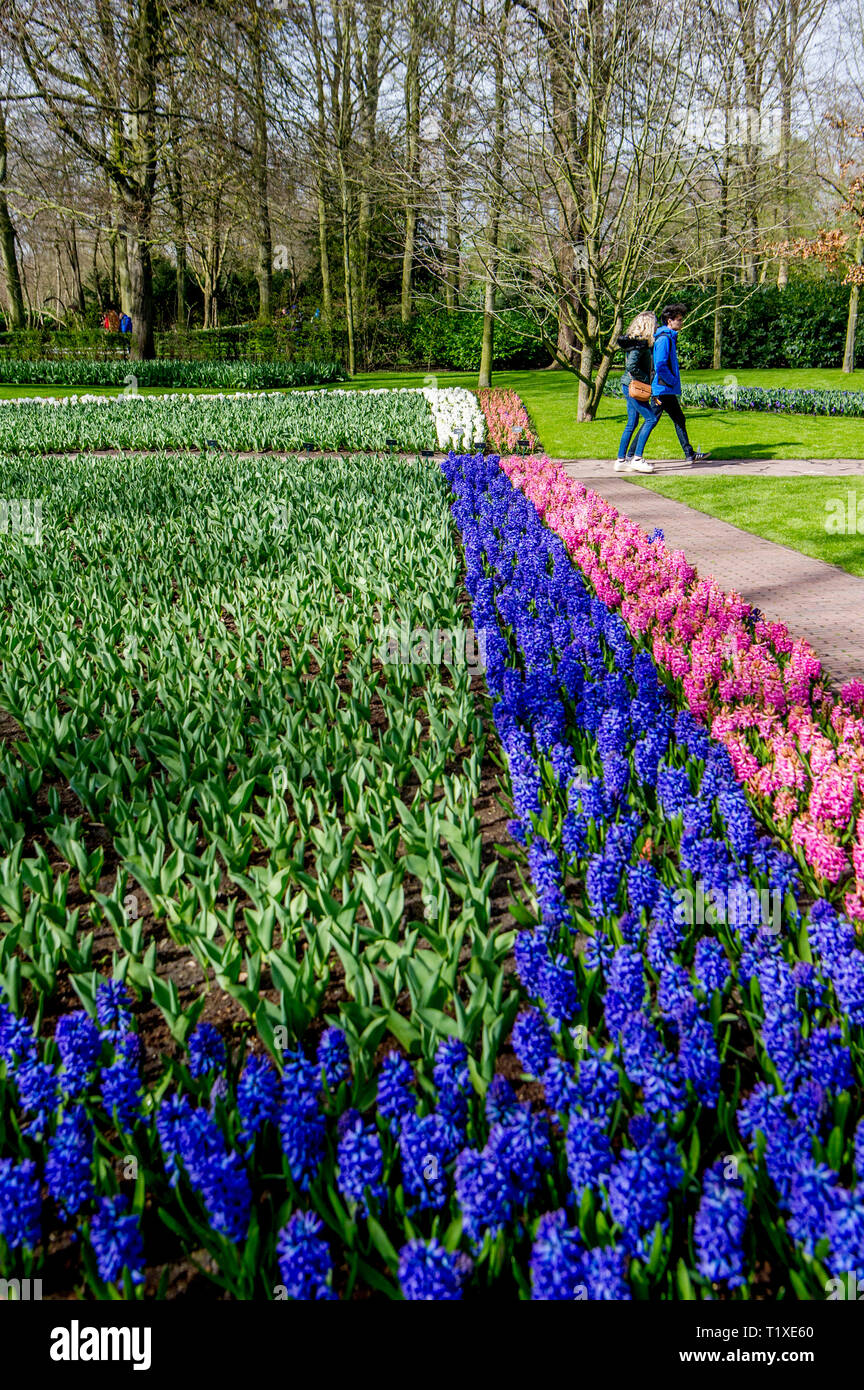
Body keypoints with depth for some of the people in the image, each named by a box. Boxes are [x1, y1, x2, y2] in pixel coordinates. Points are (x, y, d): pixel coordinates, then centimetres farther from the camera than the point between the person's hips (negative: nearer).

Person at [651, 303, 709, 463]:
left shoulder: (670, 337, 16)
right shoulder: (663, 339, -16)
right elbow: (660, 366, -24)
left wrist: (674, 381, 16)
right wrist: (673, 381, -14)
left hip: (668, 390, 11)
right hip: (663, 389, -11)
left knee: (679, 420, 13)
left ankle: (690, 454, 18)